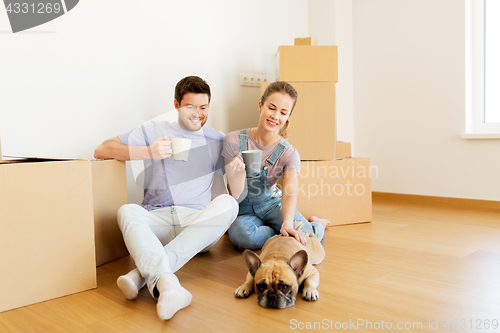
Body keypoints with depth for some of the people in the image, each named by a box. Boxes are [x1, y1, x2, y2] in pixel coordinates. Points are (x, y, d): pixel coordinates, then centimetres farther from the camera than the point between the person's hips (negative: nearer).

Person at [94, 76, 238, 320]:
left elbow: (230, 192, 19)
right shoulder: (155, 130, 13)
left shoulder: (217, 140, 17)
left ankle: (143, 273, -39)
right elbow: (102, 150, 4)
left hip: (199, 225, 1)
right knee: (128, 210, -31)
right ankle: (167, 284, -54)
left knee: (227, 203, -31)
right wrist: (149, 152, -10)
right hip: (156, 221, -1)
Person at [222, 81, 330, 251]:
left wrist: (287, 223, -50)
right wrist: (239, 171, -38)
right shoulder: (233, 141, -16)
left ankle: (318, 224, 12)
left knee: (303, 236, -26)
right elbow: (237, 197, -15)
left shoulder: (289, 154, -12)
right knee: (241, 234, -37)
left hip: (272, 204, 1)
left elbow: (290, 192, -30)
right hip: (243, 209, -1)